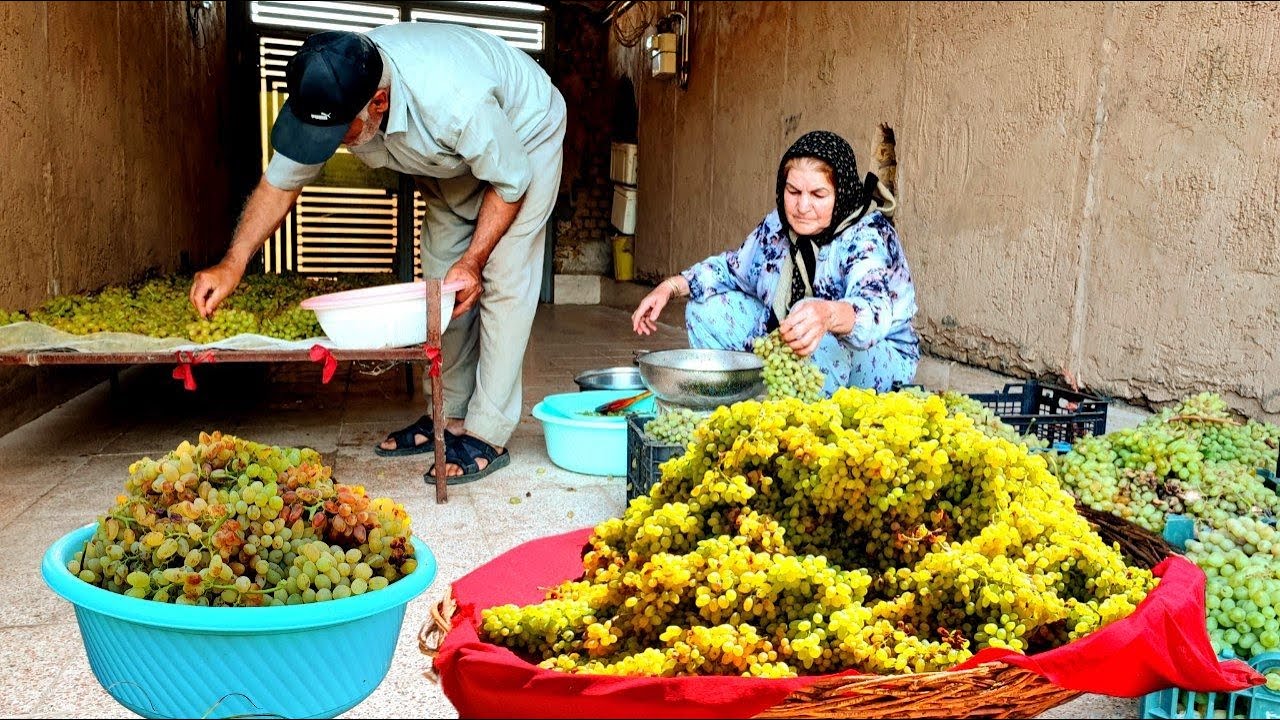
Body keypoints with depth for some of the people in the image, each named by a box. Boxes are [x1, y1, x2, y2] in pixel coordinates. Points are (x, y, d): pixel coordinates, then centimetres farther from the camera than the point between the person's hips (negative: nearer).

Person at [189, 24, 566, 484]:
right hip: (454, 157, 7)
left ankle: (487, 436, -11)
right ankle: (448, 417, 14)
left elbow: (510, 181, -27)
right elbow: (282, 179, -13)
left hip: (523, 141, -6)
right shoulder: (328, 95, -24)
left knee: (503, 282, -15)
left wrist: (473, 259, -27)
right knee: (441, 285, 4)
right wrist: (233, 263, -21)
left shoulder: (455, 101, -44)